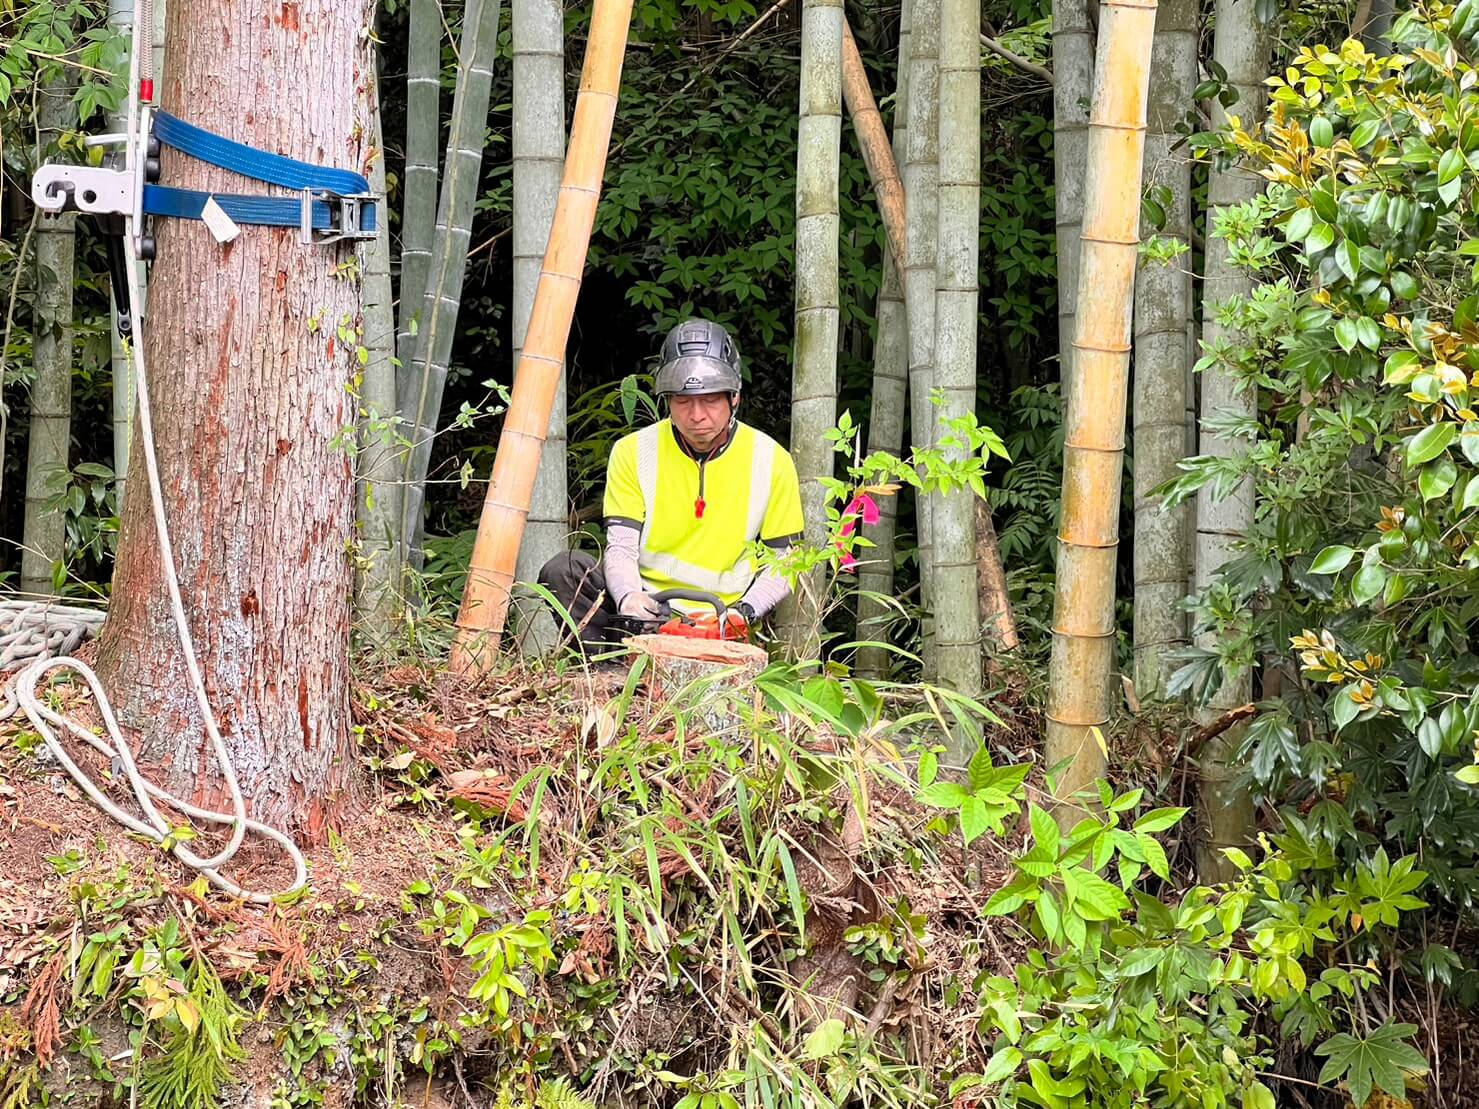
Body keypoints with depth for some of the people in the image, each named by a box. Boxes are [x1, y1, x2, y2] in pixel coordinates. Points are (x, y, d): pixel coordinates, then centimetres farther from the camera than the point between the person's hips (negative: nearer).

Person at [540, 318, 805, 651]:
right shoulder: (633, 452, 2)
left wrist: (743, 612, -14)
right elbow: (620, 547, -4)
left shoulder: (771, 461, 2)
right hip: (644, 610, 2)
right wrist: (628, 596, -27)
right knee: (562, 572, -27)